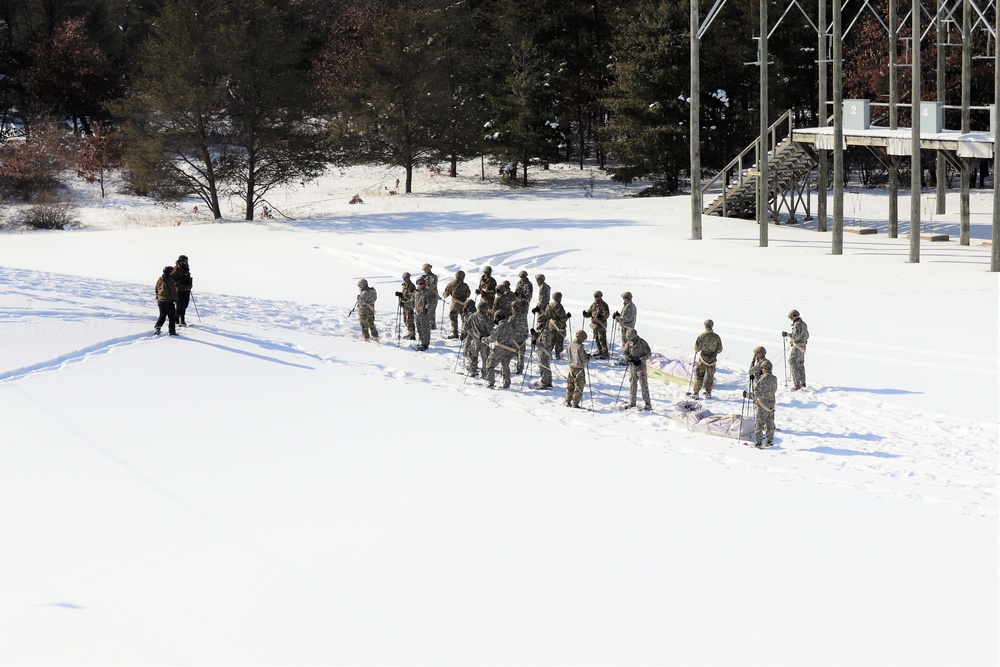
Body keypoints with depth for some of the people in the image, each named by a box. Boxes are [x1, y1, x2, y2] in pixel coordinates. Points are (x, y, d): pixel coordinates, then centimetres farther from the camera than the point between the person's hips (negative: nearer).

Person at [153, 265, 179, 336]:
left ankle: (156, 327, 3)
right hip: (168, 301, -6)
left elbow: (156, 290, 14)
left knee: (162, 316, 18)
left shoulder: (159, 280, 5)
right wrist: (176, 300, -2)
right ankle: (172, 331, 4)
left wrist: (157, 298, 26)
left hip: (160, 301, 6)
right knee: (172, 317, 5)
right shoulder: (170, 280, -15)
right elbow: (173, 291, -12)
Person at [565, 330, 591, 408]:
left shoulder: (570, 346, 0)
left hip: (571, 368, 7)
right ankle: (575, 403, 4)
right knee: (579, 386, 4)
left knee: (570, 386, 18)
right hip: (579, 369, -7)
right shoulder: (579, 347, -22)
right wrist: (588, 358, 0)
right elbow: (582, 360, -21)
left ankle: (568, 402, 24)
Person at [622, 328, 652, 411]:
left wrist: (640, 360, -19)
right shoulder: (628, 343, 2)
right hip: (632, 366, 5)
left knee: (644, 384, -6)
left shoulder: (642, 343, -11)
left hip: (640, 366, -5)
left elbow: (649, 354, -7)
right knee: (632, 384, 9)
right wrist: (627, 358, -14)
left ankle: (648, 404, -5)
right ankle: (632, 402, 20)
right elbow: (624, 353, 9)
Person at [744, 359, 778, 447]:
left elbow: (757, 393, -17)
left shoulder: (762, 379, -19)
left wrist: (747, 394, -2)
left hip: (761, 404, -6)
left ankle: (758, 442, 1)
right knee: (769, 423, 17)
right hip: (771, 404, 6)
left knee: (758, 423, 2)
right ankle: (770, 441, 24)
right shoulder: (774, 379, 1)